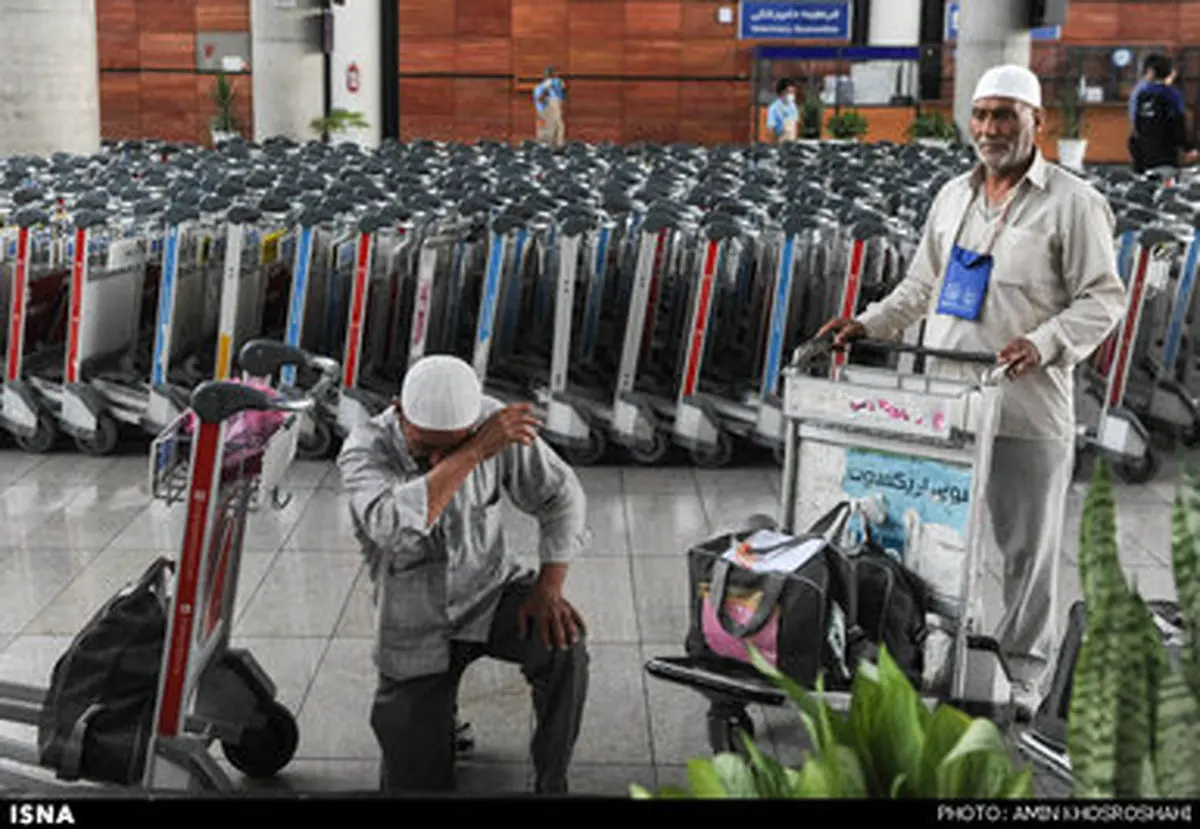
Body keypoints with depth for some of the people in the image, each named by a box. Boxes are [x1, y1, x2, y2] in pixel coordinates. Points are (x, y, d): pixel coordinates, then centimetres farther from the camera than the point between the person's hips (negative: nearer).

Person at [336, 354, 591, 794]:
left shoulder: (494, 422, -16)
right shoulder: (364, 451, -23)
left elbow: (560, 495, -6)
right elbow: (391, 526, -44)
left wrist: (549, 587, -17)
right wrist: (474, 452, -45)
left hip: (491, 592, 1)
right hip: (417, 626, -1)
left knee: (564, 645, -31)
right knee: (418, 782, 0)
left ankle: (552, 784, -11)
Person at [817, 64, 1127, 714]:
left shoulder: (1072, 203, -3)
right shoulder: (952, 197, 15)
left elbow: (1103, 297, -5)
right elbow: (922, 285, 23)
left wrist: (1044, 343, -20)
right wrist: (868, 326, 9)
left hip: (1029, 408, -5)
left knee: (1028, 546, 4)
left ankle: (1023, 670, 19)